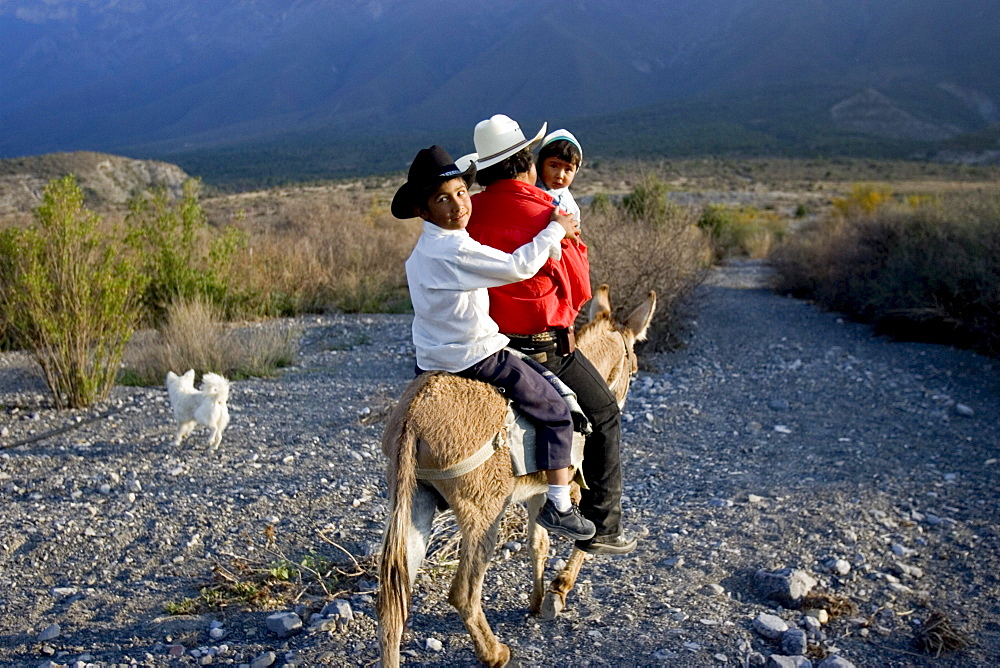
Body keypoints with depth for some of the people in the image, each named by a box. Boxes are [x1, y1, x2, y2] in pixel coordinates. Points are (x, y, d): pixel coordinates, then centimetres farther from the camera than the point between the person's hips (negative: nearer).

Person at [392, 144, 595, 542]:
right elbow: (518, 267, -24)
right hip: (477, 356, -9)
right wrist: (555, 229, -13)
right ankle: (559, 507, 5)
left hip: (429, 358, 9)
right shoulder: (457, 249, -22)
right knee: (555, 411, 3)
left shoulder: (419, 253, 8)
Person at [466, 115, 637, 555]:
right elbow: (579, 289, -6)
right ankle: (601, 527, 14)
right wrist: (573, 241, 12)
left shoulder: (470, 212, -2)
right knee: (604, 415, 13)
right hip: (545, 348, -6)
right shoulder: (546, 217, -16)